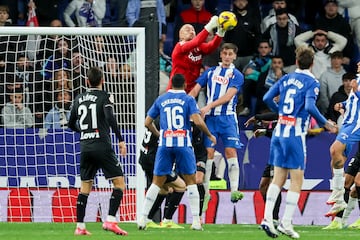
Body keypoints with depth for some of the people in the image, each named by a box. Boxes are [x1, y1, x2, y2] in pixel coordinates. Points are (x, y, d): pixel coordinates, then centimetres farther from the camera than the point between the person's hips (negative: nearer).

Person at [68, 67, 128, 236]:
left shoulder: (79, 99, 13)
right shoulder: (104, 97, -3)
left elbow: (71, 124, 21)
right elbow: (110, 118, -18)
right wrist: (120, 140, -16)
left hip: (85, 146, 5)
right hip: (102, 145, -5)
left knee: (85, 187, 13)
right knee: (119, 183, -2)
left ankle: (80, 226, 9)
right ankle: (110, 220, -16)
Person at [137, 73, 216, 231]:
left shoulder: (161, 100, 10)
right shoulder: (188, 100, 1)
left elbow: (147, 122, 12)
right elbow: (198, 121, -11)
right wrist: (210, 135, 4)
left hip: (165, 145, 2)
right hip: (183, 144, -2)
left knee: (157, 182, 8)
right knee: (191, 181, 7)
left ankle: (143, 218, 3)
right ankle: (196, 221, 2)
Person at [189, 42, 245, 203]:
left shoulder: (237, 75, 4)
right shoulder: (210, 72, 14)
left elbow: (228, 96, -9)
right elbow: (195, 90, 10)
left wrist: (209, 106, -19)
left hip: (227, 118, -2)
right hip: (210, 118, 2)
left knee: (231, 152, -11)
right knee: (208, 152, -3)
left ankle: (234, 190, -14)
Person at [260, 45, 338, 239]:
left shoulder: (286, 79, 10)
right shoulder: (311, 83, -8)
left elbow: (267, 98, 8)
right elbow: (310, 107, -22)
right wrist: (325, 124, -10)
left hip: (279, 132, 6)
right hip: (295, 135, -6)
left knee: (278, 178, 10)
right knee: (297, 181, 1)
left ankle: (267, 218, 0)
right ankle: (286, 223, -3)